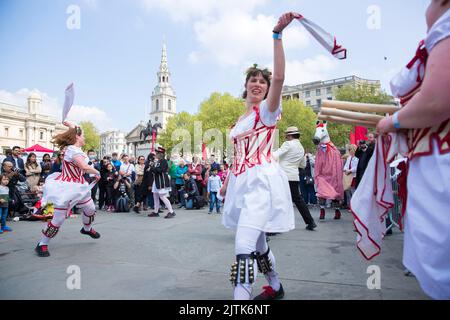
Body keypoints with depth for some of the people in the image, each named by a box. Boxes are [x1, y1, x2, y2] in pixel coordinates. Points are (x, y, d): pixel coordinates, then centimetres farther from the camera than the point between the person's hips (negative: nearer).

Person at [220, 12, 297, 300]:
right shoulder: (240, 121, 20)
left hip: (261, 181, -8)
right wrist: (227, 183, 22)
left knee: (244, 247, -21)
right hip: (242, 182, 8)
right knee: (257, 243, 17)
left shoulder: (268, 110, 0)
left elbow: (279, 77, -18)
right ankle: (276, 288, 38)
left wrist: (278, 34, -21)